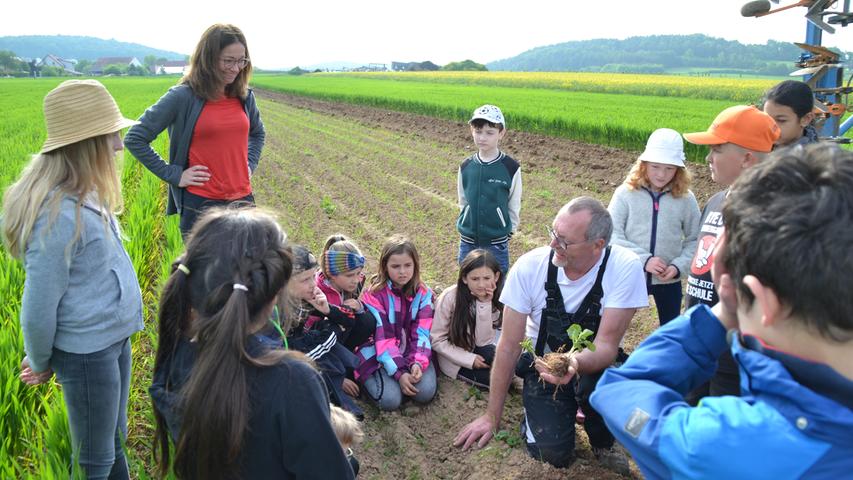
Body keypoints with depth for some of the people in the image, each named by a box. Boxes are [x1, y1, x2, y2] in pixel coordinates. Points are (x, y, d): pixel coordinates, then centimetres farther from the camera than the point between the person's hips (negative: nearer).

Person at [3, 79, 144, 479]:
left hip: (115, 338, 8)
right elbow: (38, 309, -21)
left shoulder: (82, 195, 2)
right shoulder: (59, 216, -28)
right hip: (87, 353, -8)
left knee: (114, 442, 24)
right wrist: (42, 365, -4)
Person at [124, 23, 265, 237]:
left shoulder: (244, 96, 7)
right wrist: (173, 175, -9)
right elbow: (134, 139, -5)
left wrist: (250, 164, 11)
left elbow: (257, 133, 28)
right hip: (201, 205, -5)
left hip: (243, 201, 5)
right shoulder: (183, 97, -8)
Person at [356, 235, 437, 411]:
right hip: (380, 356, -2)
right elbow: (382, 338, -17)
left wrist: (418, 363, -25)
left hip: (413, 352, 3)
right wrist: (398, 372, -25)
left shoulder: (423, 294, -3)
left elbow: (422, 332, -8)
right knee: (391, 400, -24)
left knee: (425, 393, -22)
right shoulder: (374, 295, -13)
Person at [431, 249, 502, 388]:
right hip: (454, 358, -4)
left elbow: (483, 341, -18)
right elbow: (437, 340, -16)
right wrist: (470, 360, -19)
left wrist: (485, 304, -28)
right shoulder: (449, 298, -22)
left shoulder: (494, 298, -12)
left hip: (477, 351, 4)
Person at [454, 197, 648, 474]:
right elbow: (509, 346, -12)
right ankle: (537, 412, 18)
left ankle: (602, 441, 2)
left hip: (594, 366, 0)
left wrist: (574, 364, -48)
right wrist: (492, 417, -6)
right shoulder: (529, 266, -20)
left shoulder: (625, 268, -23)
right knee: (554, 453, -18)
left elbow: (606, 346, -23)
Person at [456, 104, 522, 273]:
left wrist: (508, 231, 0)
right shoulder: (466, 166, 0)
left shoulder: (511, 168, -10)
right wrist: (468, 226, 7)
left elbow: (514, 206, -1)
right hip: (468, 242, 3)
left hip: (497, 243, -3)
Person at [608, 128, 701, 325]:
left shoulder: (685, 199, -3)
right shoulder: (626, 193, -9)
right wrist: (643, 259, -21)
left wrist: (679, 266, -14)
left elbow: (694, 240, 2)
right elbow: (612, 235, -13)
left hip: (669, 281, 2)